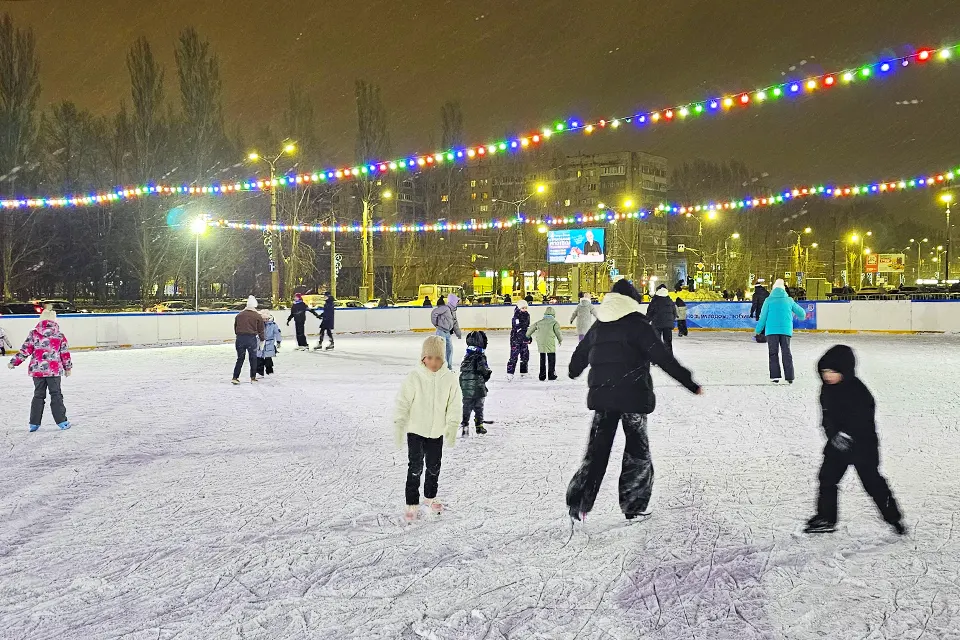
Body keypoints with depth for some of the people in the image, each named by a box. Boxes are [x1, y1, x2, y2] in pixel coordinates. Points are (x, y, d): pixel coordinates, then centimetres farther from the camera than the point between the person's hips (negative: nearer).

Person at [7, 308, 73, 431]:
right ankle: (62, 422, 5)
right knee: (56, 395, 6)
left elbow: (25, 350, -3)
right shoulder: (59, 335, -3)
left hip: (37, 370, 2)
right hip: (54, 370, -1)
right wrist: (68, 367, 16)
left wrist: (14, 362, 8)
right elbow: (65, 353, 2)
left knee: (38, 396, 12)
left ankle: (34, 423, 13)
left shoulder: (34, 334, -3)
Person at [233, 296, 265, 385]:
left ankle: (235, 377, 4)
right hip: (251, 338, -3)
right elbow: (261, 330, 3)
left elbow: (235, 328, 14)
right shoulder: (258, 316, -1)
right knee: (253, 358, 11)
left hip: (240, 338, 3)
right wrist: (262, 339, 16)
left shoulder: (239, 315, 9)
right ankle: (253, 378, 15)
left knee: (240, 358, 11)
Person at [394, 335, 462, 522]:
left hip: (437, 431, 3)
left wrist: (452, 427, -6)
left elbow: (454, 405, -3)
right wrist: (399, 426, -16)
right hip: (416, 430, -3)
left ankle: (430, 496, 38)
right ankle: (412, 504, 9)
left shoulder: (449, 378, -10)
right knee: (415, 468, -2)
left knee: (434, 467, 16)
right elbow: (403, 403, -13)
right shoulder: (414, 377, -16)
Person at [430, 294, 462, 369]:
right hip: (441, 331, -9)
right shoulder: (445, 308, -16)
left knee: (450, 349, 13)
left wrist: (458, 333, 21)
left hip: (448, 332, 9)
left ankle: (449, 366, 24)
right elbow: (434, 313, -21)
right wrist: (435, 323, -9)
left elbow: (455, 323, 20)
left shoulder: (453, 311, 14)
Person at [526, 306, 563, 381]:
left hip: (540, 344, 4)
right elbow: (558, 332, -3)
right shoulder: (554, 322, -3)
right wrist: (560, 340, 14)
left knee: (542, 360, 13)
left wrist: (528, 335, 31)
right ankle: (552, 375, 5)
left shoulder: (539, 322, 10)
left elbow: (532, 328, 15)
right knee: (551, 360, 6)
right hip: (550, 344, -4)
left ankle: (542, 376, 14)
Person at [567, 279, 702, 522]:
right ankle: (633, 505, 12)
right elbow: (663, 358, -13)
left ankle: (578, 502, 4)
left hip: (601, 395, 5)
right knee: (637, 449, 8)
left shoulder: (599, 325, 10)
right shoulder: (636, 324, -8)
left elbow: (580, 354, 24)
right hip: (633, 395, -5)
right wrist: (689, 383, -10)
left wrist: (574, 371, 46)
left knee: (597, 447, 10)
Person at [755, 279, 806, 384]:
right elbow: (802, 313, 15)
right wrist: (801, 316, 40)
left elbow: (763, 317, -1)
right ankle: (789, 377, 4)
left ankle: (775, 376, -4)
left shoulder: (768, 300, 2)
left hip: (772, 331, -2)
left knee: (773, 353, 4)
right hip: (786, 330, 2)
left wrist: (758, 330, 9)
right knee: (786, 353, 8)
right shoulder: (789, 300, 8)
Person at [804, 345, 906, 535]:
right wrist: (833, 433, -10)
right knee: (827, 477, 5)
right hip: (838, 441, 7)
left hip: (862, 443, -7)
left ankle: (893, 517, 16)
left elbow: (863, 417, -25)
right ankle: (826, 519, 14)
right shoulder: (827, 388, 2)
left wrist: (846, 434, -30)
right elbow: (828, 415, 7)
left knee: (872, 481, -2)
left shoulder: (857, 390, -21)